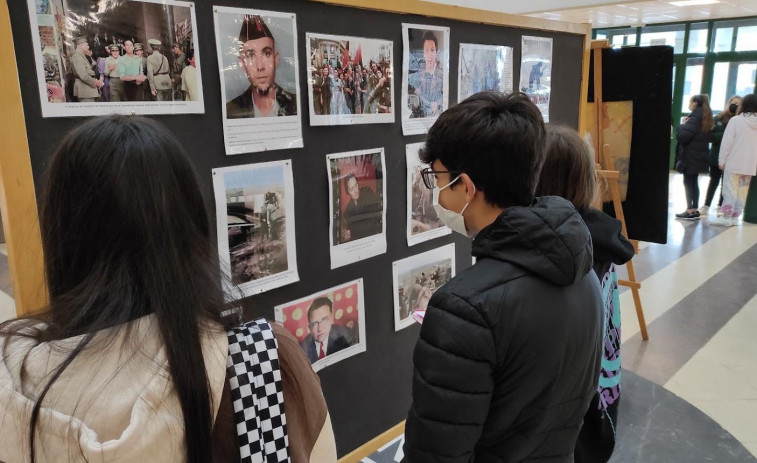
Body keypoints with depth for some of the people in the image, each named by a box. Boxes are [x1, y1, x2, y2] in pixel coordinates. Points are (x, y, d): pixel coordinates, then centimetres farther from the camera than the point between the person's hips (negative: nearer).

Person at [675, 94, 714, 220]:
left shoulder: (695, 118, -16)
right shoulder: (705, 118, 13)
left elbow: (683, 135, -24)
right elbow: (707, 136, 18)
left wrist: (682, 126, -5)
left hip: (690, 156, -9)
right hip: (700, 155, 9)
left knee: (688, 183, -3)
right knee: (694, 183, 13)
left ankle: (690, 210, -2)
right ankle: (695, 210, 16)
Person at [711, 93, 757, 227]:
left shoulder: (736, 120, -10)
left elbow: (727, 142, -10)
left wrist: (721, 160, -3)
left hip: (734, 162, -5)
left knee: (730, 190, 0)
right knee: (742, 191, 10)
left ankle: (727, 217, 0)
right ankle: (735, 217, 14)